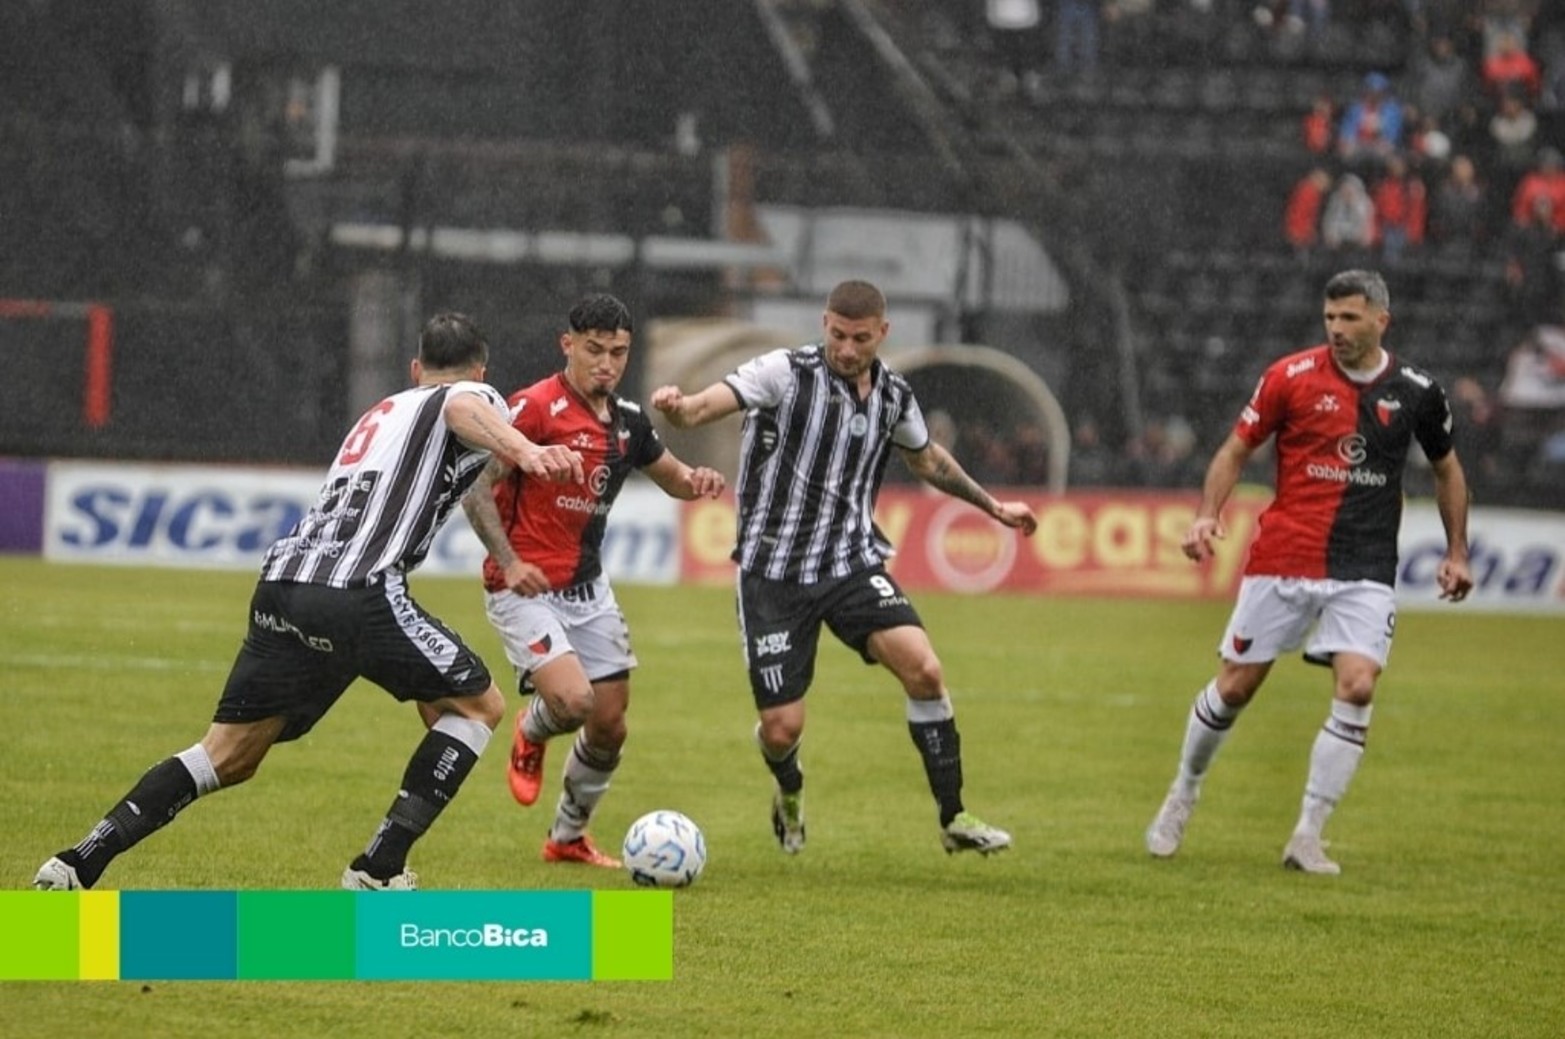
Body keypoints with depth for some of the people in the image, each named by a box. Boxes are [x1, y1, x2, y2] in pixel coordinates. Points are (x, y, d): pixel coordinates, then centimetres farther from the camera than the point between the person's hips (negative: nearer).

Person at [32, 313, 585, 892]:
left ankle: (79, 864, 3)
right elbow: (466, 412, -13)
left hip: (281, 584, 7)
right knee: (478, 706, 12)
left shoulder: (382, 413, 34)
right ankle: (378, 871, 4)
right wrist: (526, 452, -33)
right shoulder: (475, 398, 12)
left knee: (228, 756, 14)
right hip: (359, 591, -7)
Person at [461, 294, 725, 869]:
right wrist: (509, 561, -26)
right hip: (526, 587, -7)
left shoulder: (627, 421, 5)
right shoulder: (536, 407, -17)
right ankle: (530, 735, 14)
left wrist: (697, 479, -3)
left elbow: (672, 477, 21)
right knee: (573, 700, -24)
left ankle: (568, 838, 29)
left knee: (610, 725, 7)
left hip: (589, 589, 7)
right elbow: (475, 487, -17)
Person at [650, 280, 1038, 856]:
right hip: (774, 572, -3)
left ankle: (953, 819, -5)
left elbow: (927, 459, 25)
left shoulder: (894, 396, 4)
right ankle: (789, 792, 34)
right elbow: (704, 407, -22)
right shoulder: (786, 373, -11)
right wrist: (675, 408, -46)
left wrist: (992, 506, 32)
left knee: (924, 670, -18)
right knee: (781, 727, -5)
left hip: (853, 564, 3)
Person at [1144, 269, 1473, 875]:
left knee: (1356, 689, -16)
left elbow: (1446, 467, 18)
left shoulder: (1415, 392, 2)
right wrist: (1208, 515, -11)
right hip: (1282, 560, -1)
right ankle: (1183, 795, 29)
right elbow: (1237, 449, 4)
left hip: (1365, 573, 1)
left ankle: (1307, 837, -8)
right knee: (1235, 686, 3)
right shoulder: (1292, 377, -4)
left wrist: (1457, 552, 14)